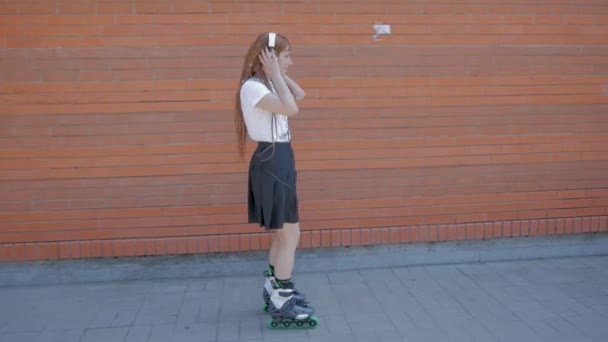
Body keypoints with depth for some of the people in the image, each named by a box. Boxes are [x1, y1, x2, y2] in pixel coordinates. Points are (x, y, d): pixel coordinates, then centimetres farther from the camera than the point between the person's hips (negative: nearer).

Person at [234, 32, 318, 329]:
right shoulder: (252, 87, -16)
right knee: (290, 235, -6)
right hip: (270, 163, -10)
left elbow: (299, 95, 16)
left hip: (280, 161, 10)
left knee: (283, 233, 17)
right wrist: (275, 73, -18)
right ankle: (282, 307, 2)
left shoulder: (269, 85, 14)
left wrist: (278, 74, 9)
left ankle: (275, 292, 30)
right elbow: (291, 109, -25)